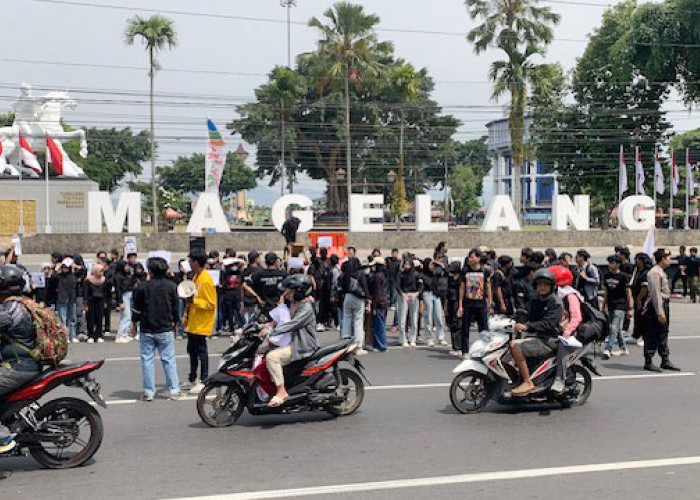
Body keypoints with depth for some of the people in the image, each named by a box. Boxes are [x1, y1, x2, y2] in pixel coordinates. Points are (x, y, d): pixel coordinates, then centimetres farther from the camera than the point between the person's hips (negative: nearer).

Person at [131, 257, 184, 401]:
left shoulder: (142, 287, -6)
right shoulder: (171, 286, -2)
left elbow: (137, 308, 0)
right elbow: (175, 308, 5)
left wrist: (134, 324, 14)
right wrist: (175, 323, 20)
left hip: (147, 330, -1)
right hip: (165, 330, 1)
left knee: (147, 359, 5)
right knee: (169, 359, 6)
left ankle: (148, 392, 8)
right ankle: (174, 390, 6)